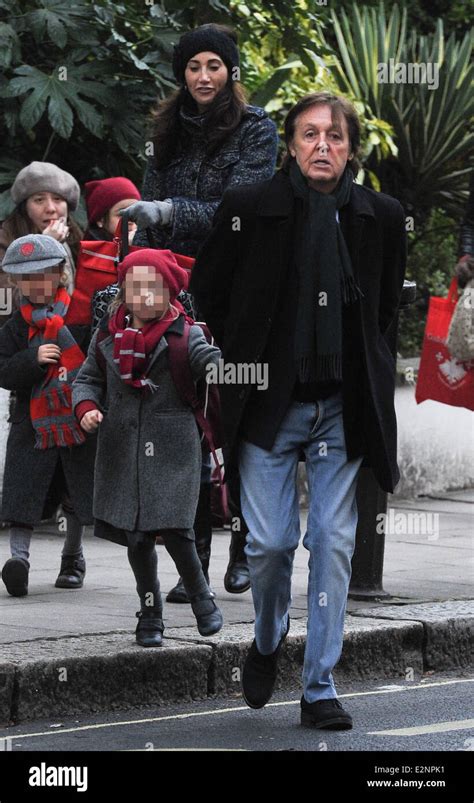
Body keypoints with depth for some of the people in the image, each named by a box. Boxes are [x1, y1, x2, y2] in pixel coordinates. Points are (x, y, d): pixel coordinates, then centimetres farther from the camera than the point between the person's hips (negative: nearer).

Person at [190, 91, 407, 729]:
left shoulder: (380, 216, 2)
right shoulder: (248, 208, -4)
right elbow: (205, 295, 7)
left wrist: (357, 363, 13)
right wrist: (240, 364, 7)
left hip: (344, 408, 1)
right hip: (270, 405, -1)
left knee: (334, 544, -1)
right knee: (270, 541, -2)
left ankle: (320, 688, 7)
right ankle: (266, 644, 29)